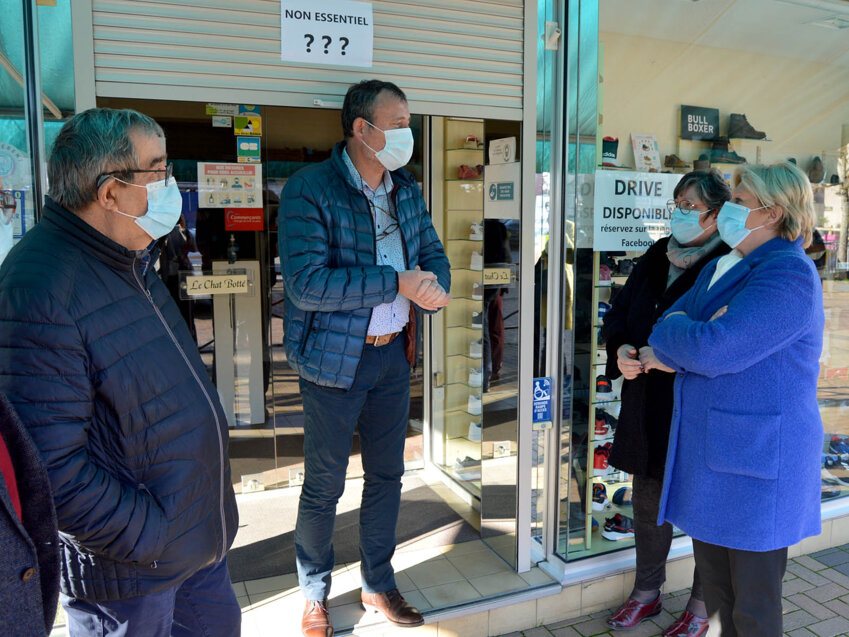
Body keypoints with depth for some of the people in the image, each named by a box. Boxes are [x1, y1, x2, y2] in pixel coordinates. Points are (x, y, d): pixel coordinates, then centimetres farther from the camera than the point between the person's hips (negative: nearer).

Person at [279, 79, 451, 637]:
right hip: (335, 358, -6)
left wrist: (436, 287, -11)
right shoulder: (310, 189, -14)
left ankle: (379, 583, 37)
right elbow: (306, 285, -24)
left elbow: (434, 252, 14)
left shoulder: (407, 189, 8)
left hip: (394, 356, 6)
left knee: (387, 475, 16)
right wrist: (396, 283, -22)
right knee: (323, 485, 8)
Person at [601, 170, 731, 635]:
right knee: (647, 500, 18)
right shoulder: (655, 258, 8)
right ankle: (647, 592, 39)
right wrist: (620, 349, -9)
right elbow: (619, 312, 11)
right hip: (647, 407, 7)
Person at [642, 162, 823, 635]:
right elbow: (668, 323, 10)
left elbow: (711, 350, -27)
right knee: (714, 580, 21)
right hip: (711, 453, 8)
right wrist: (682, 346, -12)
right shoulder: (721, 268, 12)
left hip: (755, 464, -8)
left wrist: (673, 331, -7)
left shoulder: (789, 275, -18)